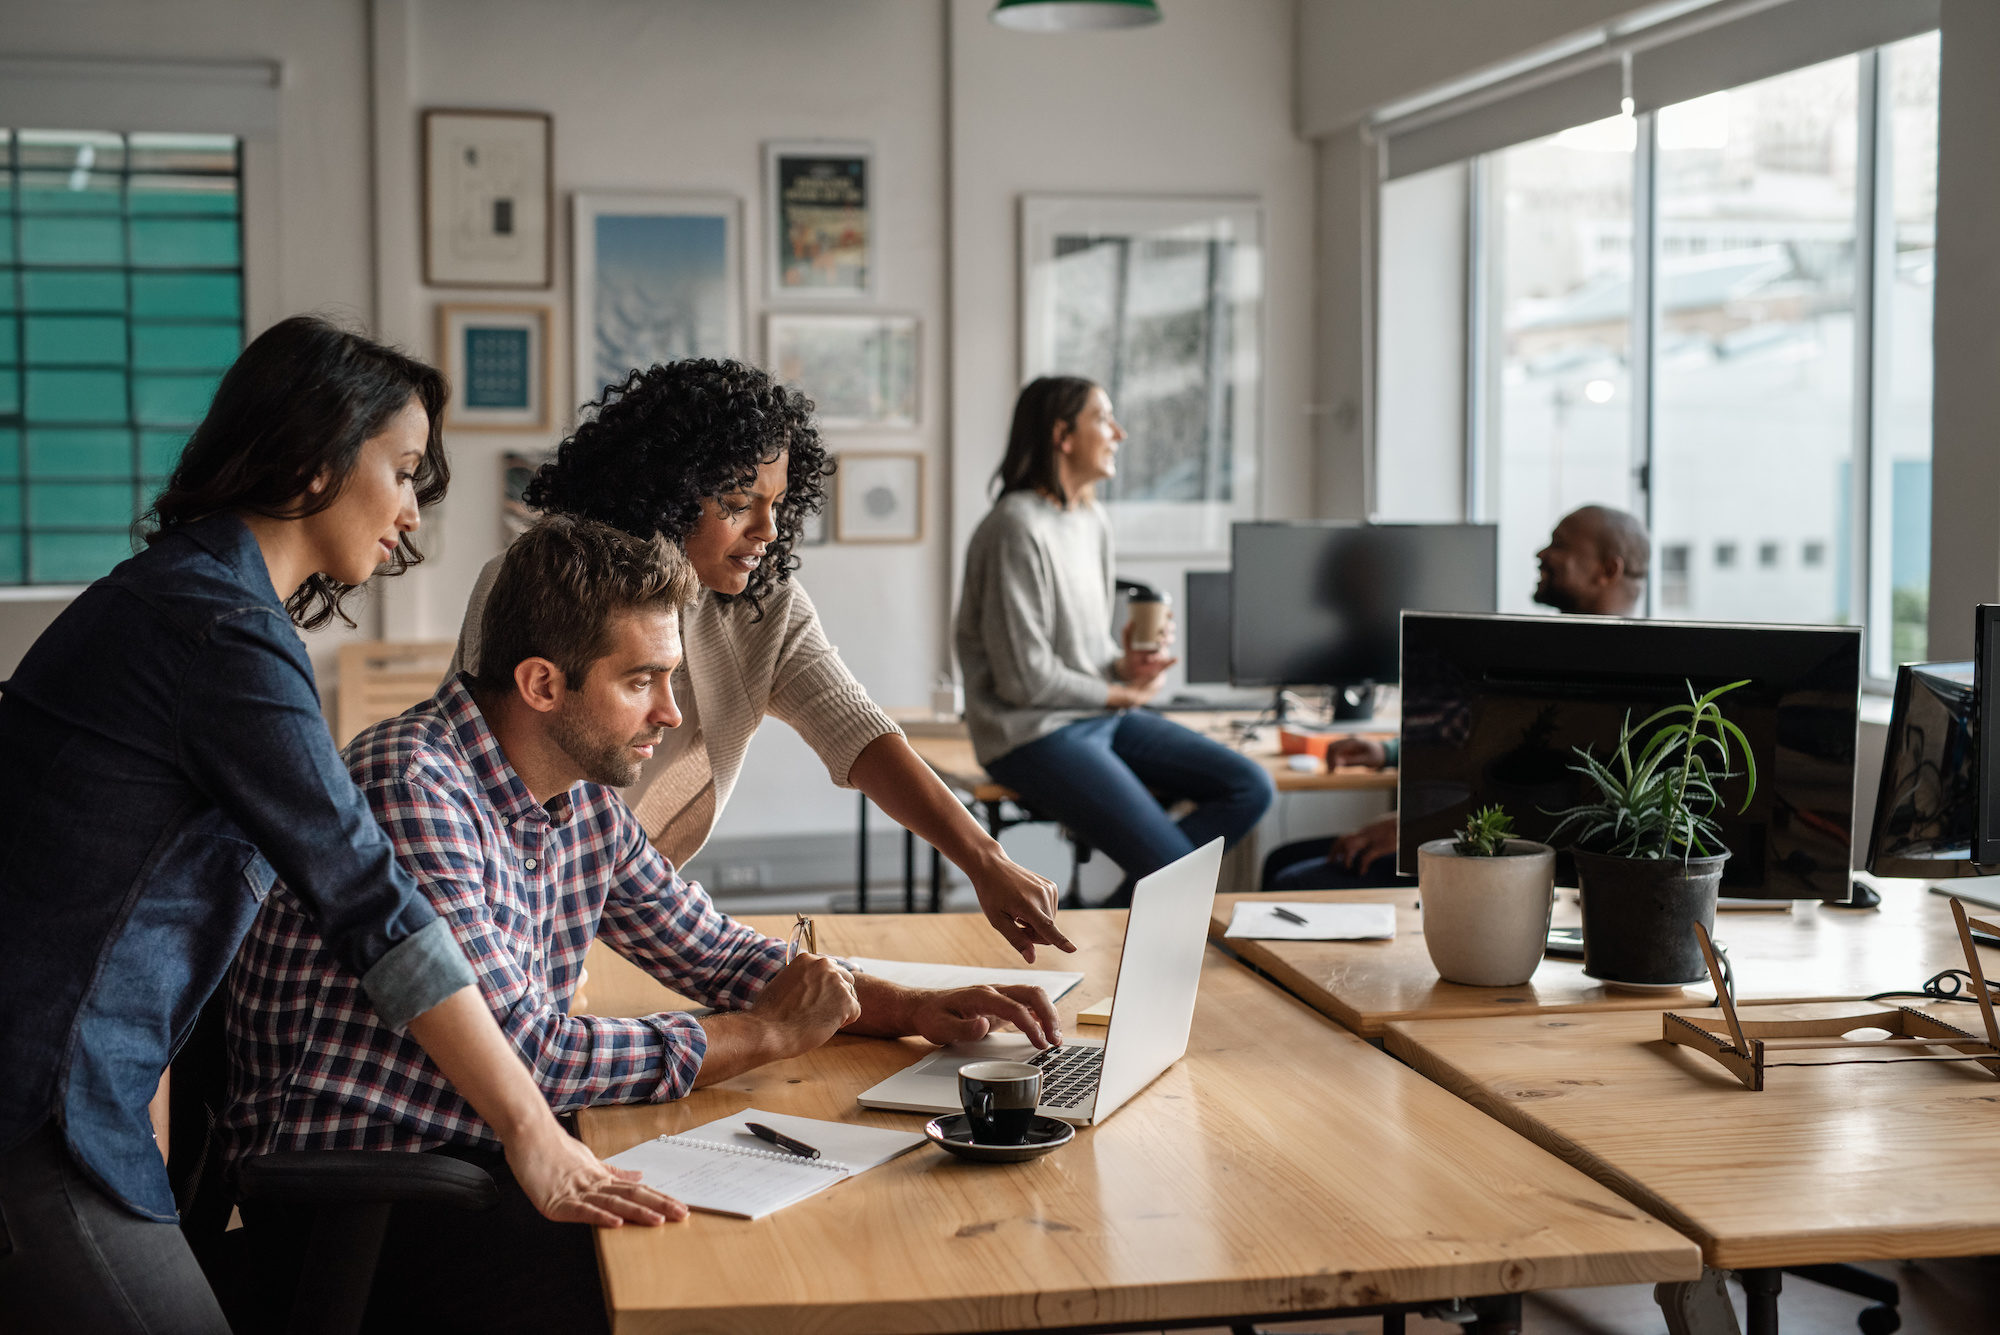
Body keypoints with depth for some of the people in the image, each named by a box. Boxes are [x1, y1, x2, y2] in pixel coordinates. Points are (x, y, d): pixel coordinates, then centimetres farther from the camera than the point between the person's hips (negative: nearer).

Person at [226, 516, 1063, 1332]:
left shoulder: (585, 802, 5)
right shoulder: (412, 785, -22)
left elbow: (716, 954, 17)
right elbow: (521, 1054, -26)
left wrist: (914, 1008, 1)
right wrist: (767, 1034, -15)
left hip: (483, 1151, 8)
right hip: (350, 1195, -8)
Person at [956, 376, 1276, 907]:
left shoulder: (1092, 519, 11)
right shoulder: (1018, 528, -17)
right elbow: (1024, 678, -19)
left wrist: (1127, 665, -2)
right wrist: (1121, 692, -6)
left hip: (1103, 717, 9)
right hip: (1036, 734, -9)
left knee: (1250, 787, -3)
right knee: (1176, 871, -20)